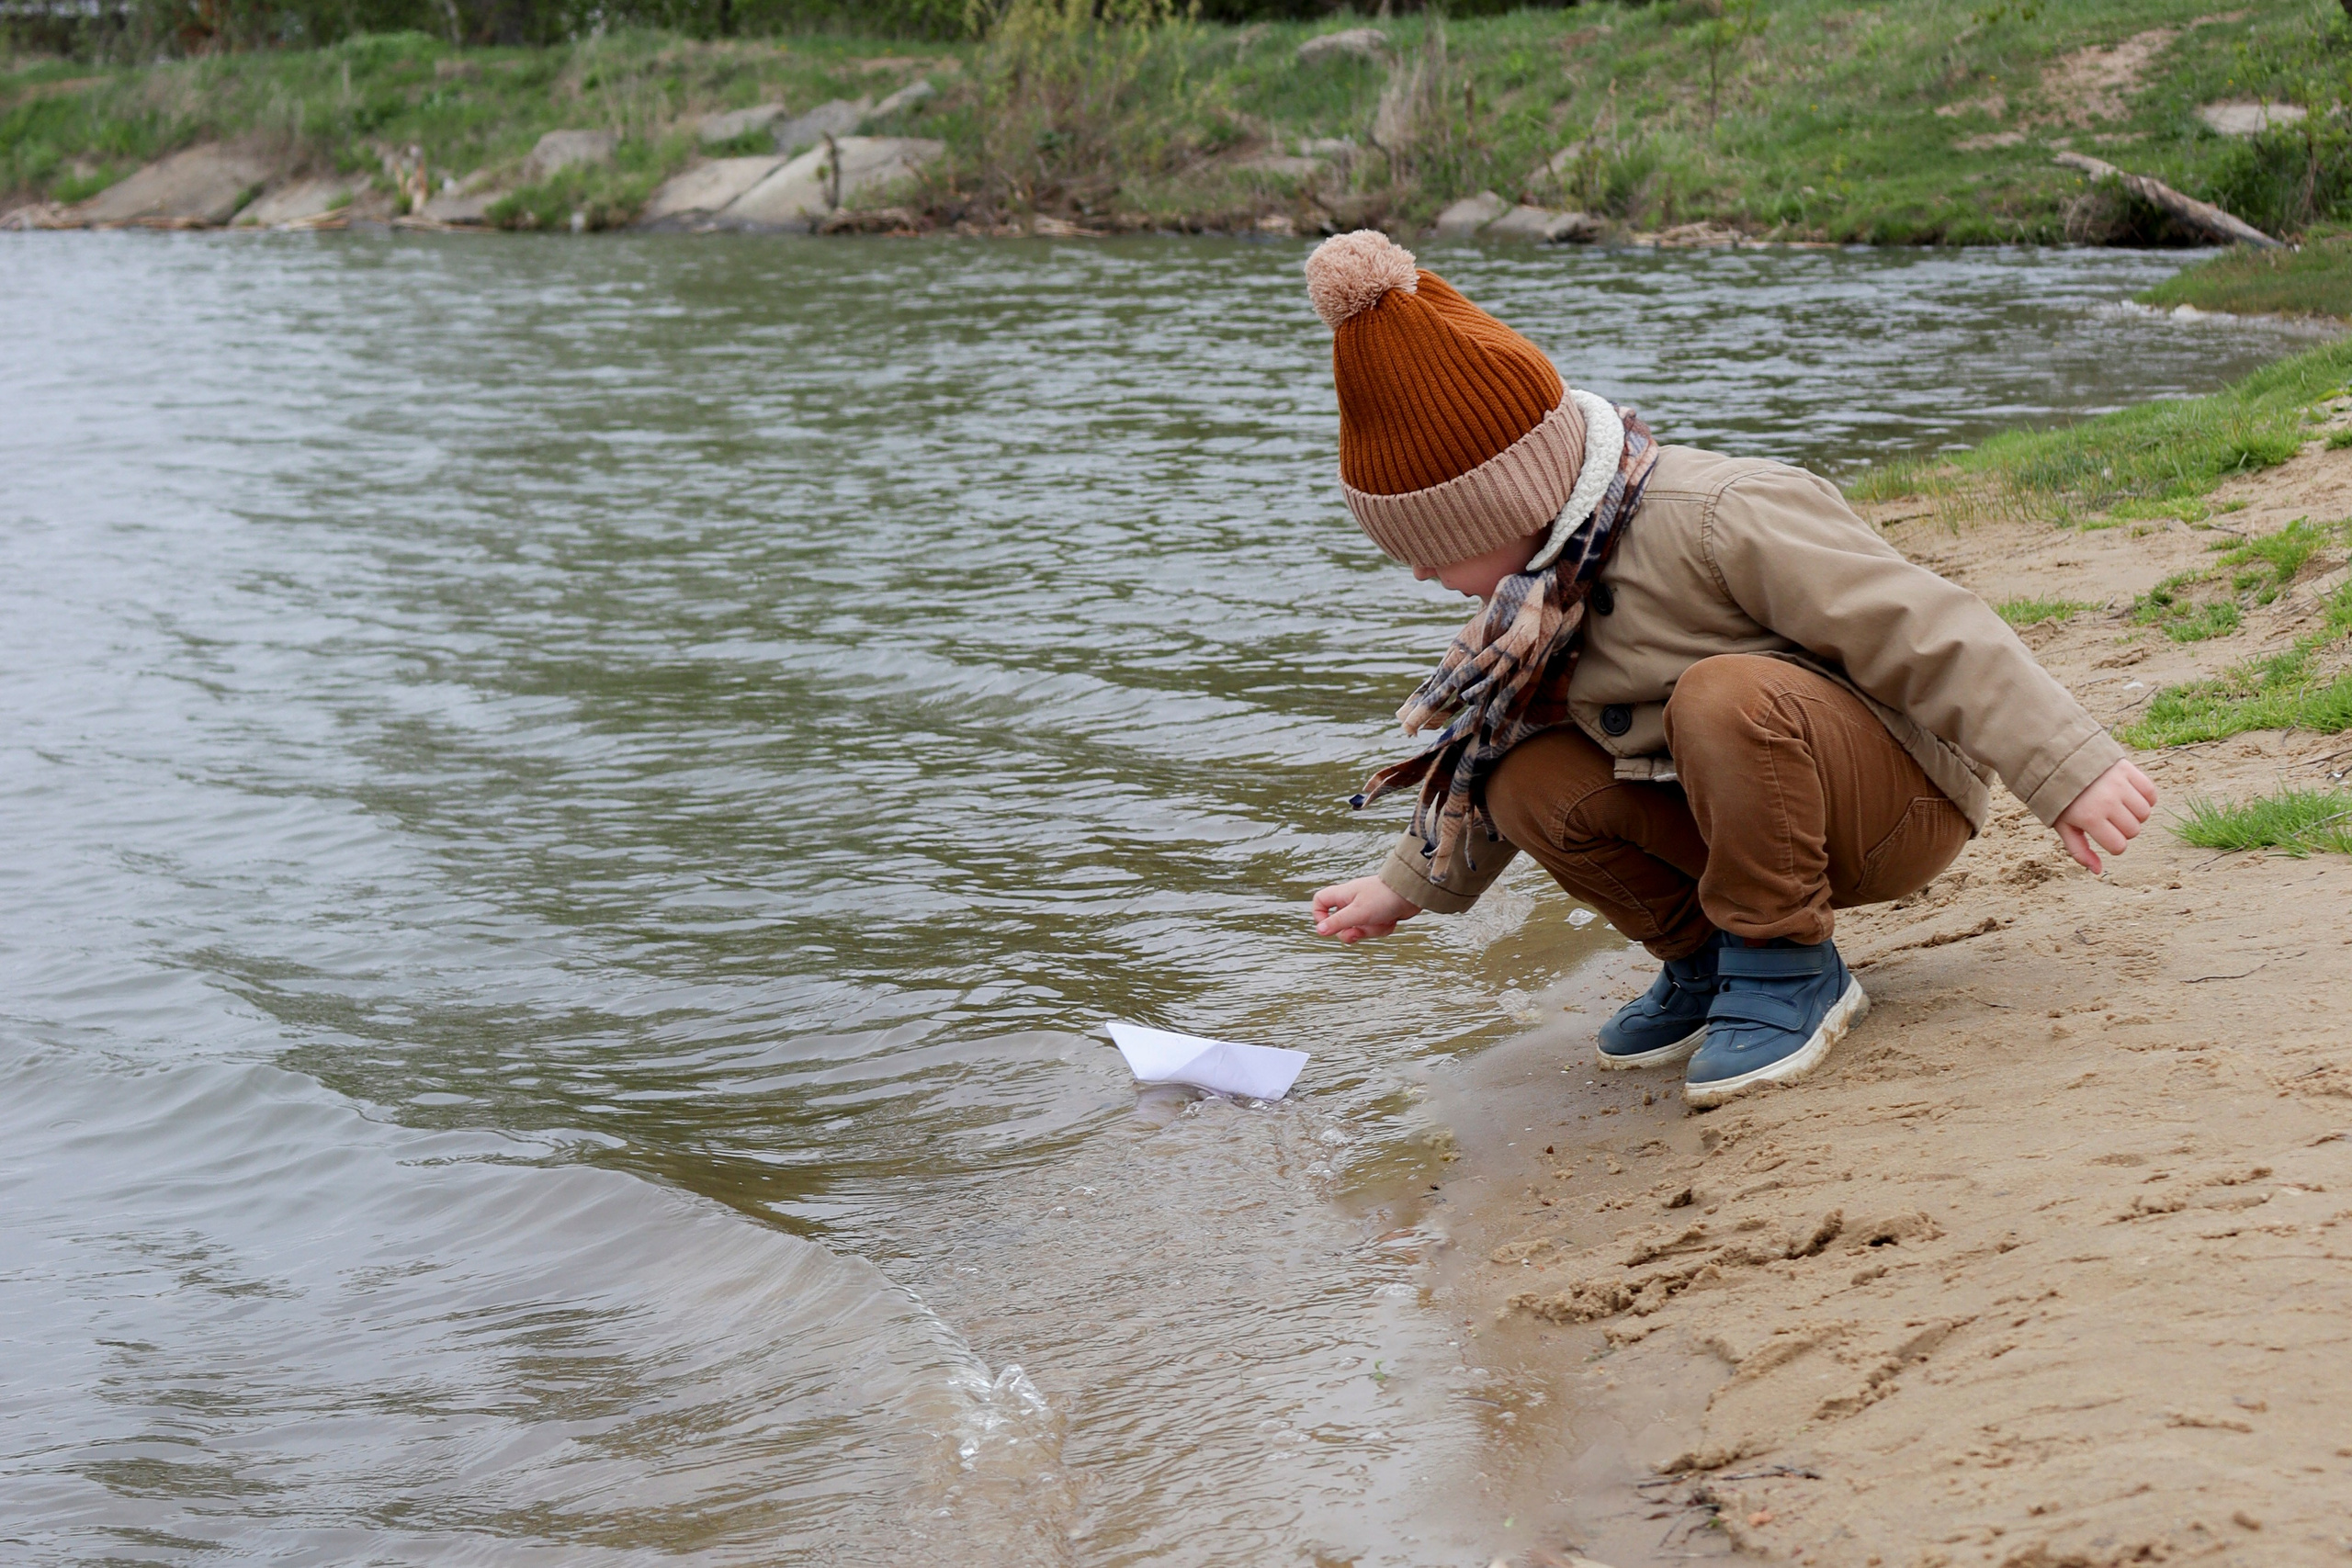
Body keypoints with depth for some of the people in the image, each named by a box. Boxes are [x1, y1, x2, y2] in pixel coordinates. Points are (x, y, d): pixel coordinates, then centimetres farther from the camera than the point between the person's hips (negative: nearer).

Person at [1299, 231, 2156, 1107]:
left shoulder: (1717, 519, -26)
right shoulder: (1539, 591, 2)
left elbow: (1924, 630, -26)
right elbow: (1488, 751, 19)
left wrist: (2071, 771, -29)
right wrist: (1406, 888, 23)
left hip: (1902, 799, -8)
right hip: (1761, 810, 8)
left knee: (1725, 695, -37)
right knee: (1531, 779, -12)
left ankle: (1790, 968, -18)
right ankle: (1702, 958, 7)